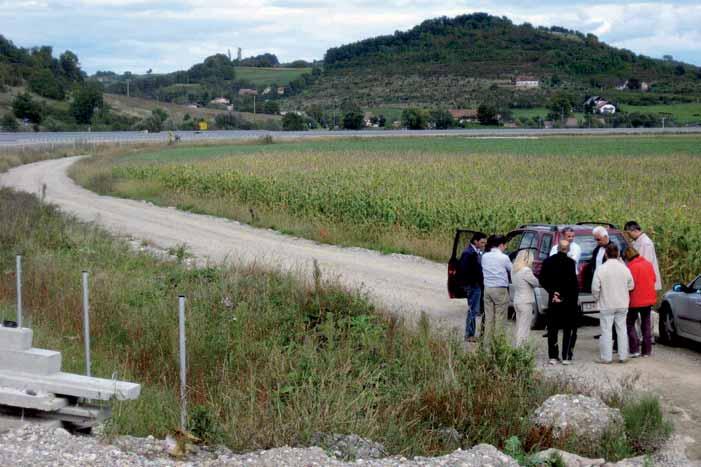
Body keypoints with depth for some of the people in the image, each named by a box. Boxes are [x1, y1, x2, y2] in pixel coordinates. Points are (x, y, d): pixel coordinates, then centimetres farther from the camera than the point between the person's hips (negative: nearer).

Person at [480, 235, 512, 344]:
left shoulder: (484, 256, 7)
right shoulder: (504, 258, -8)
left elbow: (483, 271, 12)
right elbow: (512, 271, 2)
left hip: (487, 288, 5)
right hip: (500, 290, -5)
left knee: (489, 317, 10)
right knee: (500, 318, -1)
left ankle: (487, 341, 12)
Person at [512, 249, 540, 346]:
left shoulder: (515, 270, 10)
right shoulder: (526, 270, -16)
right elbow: (536, 283, -14)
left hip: (517, 301, 9)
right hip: (526, 303, -9)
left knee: (518, 328, 15)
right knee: (524, 329, -6)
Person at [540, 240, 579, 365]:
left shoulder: (548, 261, 1)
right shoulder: (570, 262, -13)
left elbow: (542, 280, 2)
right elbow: (572, 281, -16)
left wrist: (553, 292, 3)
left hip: (553, 301, 4)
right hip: (568, 301, -4)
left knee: (552, 329, 11)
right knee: (568, 329, 6)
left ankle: (552, 356, 10)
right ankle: (566, 357, 4)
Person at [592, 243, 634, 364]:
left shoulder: (601, 269, -13)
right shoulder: (624, 268, -3)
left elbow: (595, 288, -11)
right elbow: (631, 286, 5)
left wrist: (597, 298, 7)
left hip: (606, 305, -3)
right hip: (622, 304, 3)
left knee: (606, 331, 2)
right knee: (622, 330, 11)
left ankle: (606, 357, 3)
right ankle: (623, 356, 15)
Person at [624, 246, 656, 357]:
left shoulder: (631, 267, -18)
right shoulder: (648, 264, 2)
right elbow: (654, 279, 11)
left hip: (636, 300, -6)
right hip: (649, 299, 6)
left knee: (630, 324, 6)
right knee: (646, 324, 14)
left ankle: (635, 349, -4)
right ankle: (647, 351, 15)